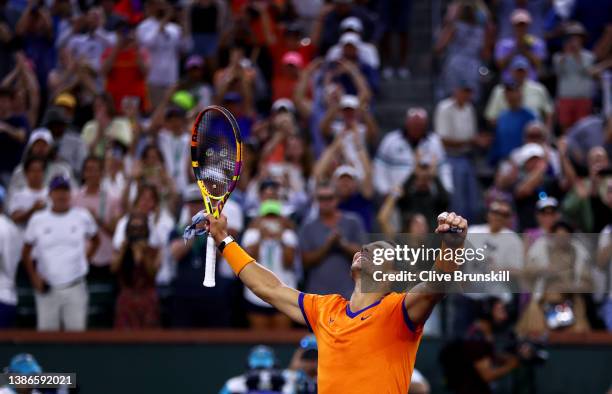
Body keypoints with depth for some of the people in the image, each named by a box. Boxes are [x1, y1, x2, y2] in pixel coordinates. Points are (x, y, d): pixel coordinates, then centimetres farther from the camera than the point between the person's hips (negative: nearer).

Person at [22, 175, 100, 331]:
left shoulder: (82, 216, 1)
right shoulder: (37, 219, 2)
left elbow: (95, 241, 18)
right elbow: (26, 253, 10)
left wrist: (85, 260, 7)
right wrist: (34, 277, -1)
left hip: (75, 288, 0)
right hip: (47, 288, 0)